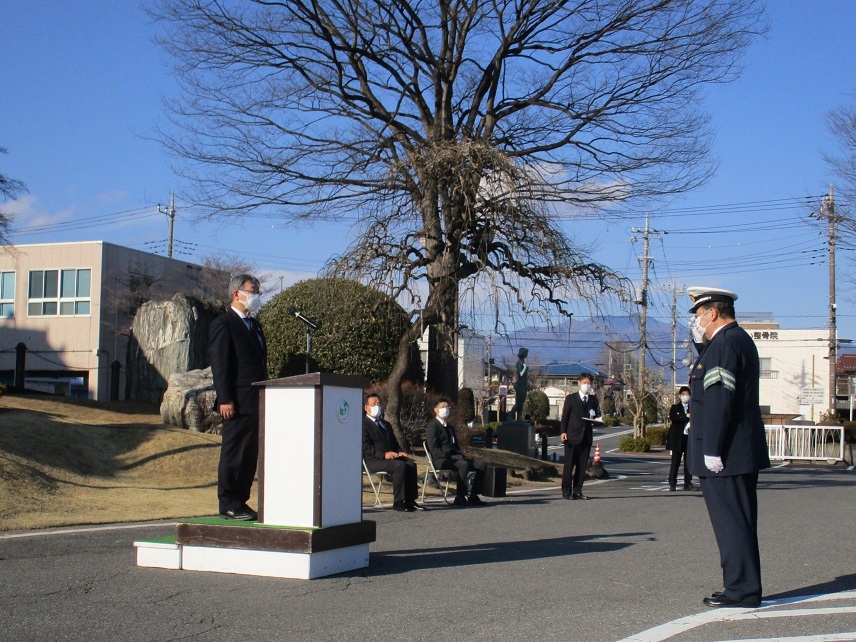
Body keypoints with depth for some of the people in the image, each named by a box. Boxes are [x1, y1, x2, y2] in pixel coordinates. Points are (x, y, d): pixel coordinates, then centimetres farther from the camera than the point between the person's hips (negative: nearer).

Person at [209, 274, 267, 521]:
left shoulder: (254, 324, 21)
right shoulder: (223, 324, -6)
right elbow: (219, 363, -12)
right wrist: (224, 399, -18)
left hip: (256, 402, 8)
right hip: (238, 403, -8)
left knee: (250, 455, 10)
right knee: (234, 453, -3)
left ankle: (240, 501, 17)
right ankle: (228, 504, 3)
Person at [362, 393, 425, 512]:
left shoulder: (386, 424, 29)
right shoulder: (363, 424, 1)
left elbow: (394, 443, 28)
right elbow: (366, 447, -10)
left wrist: (399, 452, 4)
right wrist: (384, 454, -21)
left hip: (391, 456, 7)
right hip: (374, 460, -7)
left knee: (411, 464, -20)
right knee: (400, 465, -31)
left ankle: (410, 500, -18)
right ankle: (398, 503, -27)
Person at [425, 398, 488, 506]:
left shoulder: (450, 427, 27)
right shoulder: (432, 426, -1)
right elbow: (433, 448, -13)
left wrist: (462, 455, 4)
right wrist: (450, 456, -21)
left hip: (453, 458, 8)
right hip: (440, 460, -8)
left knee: (481, 464, -10)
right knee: (464, 464, -36)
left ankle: (473, 496, -11)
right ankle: (460, 497, -32)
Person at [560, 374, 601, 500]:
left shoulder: (593, 400, 14)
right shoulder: (571, 398, 4)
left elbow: (598, 417, 17)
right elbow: (565, 416, 1)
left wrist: (594, 416, -6)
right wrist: (563, 431, -10)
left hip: (586, 436, 4)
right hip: (573, 436, -4)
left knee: (582, 466, 3)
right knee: (569, 465, -4)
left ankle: (577, 491, 8)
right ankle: (566, 491, -1)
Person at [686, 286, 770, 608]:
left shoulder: (724, 345, -16)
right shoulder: (740, 340, 16)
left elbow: (719, 401, -22)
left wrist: (712, 450, -21)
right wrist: (701, 342, 11)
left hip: (724, 455, -10)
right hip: (744, 451, 10)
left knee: (731, 521, -5)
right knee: (739, 521, 14)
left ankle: (742, 590, -1)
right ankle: (744, 586, 20)